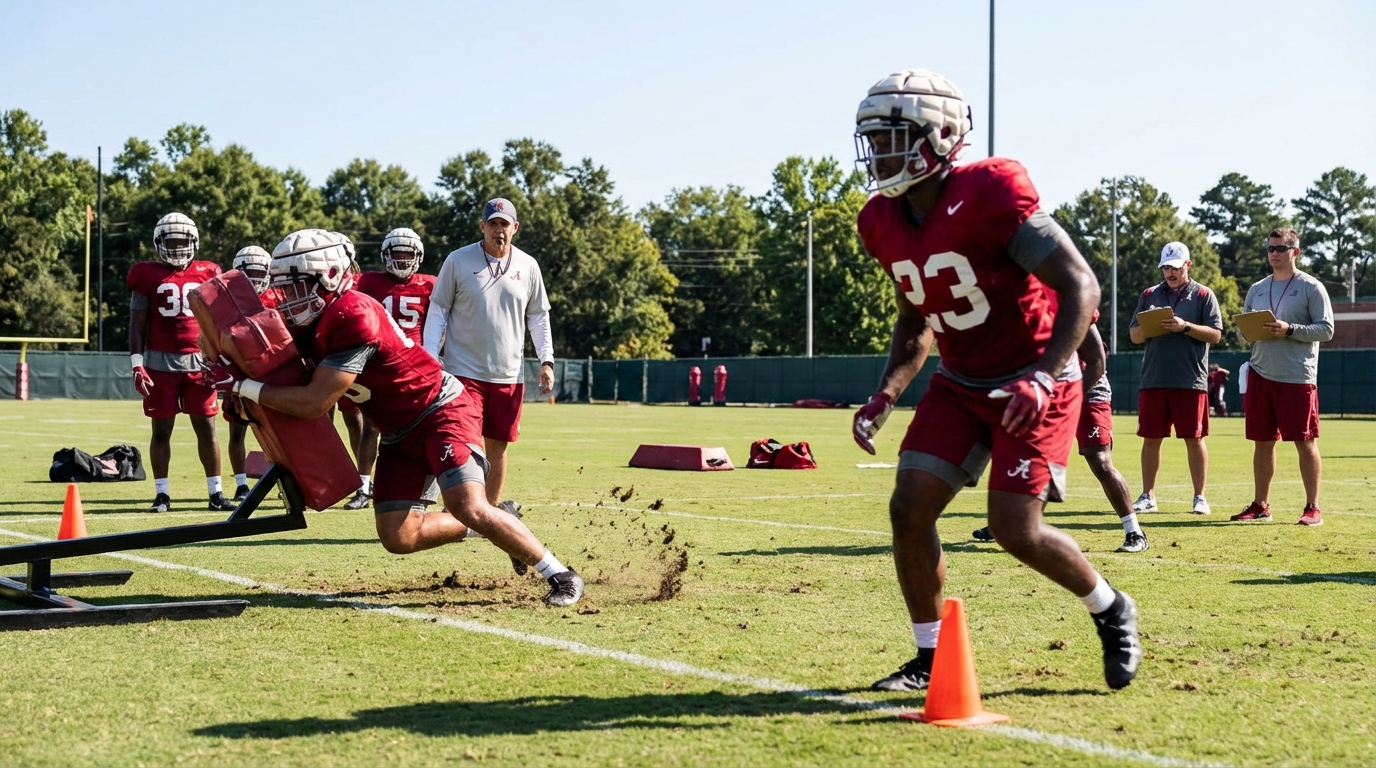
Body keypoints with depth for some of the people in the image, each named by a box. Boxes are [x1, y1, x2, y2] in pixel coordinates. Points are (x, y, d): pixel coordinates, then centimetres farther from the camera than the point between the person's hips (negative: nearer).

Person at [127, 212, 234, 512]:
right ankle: (162, 493, 10)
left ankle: (216, 493, 9)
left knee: (206, 428, 3)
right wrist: (137, 366, -8)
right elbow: (137, 326, 1)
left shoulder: (207, 275, 8)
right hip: (160, 363, -2)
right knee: (162, 429, 3)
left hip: (199, 361, 2)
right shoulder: (148, 277, 1)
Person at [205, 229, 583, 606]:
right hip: (399, 433, 9)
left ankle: (560, 575, -8)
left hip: (440, 411, -9)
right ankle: (487, 526, 21)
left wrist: (242, 385, -23)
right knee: (398, 537, 0)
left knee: (468, 508, -23)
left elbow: (315, 403, -28)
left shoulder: (352, 317, -29)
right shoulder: (308, 323, -1)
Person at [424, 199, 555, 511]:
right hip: (465, 371, -3)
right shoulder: (458, 261, -4)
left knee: (498, 446, 9)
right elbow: (438, 311, 0)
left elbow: (538, 318, 13)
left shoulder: (528, 266, 5)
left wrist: (546, 361, 4)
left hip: (509, 376, 3)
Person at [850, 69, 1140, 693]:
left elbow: (1080, 287, -22)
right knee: (909, 509, -6)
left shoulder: (988, 195, -24)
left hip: (1032, 388, -7)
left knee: (1015, 529, -12)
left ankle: (1112, 613, 16)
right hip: (960, 385, 7)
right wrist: (885, 395, 2)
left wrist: (1043, 377, -32)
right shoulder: (883, 223, 0)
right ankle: (930, 659, 11)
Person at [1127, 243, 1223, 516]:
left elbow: (1215, 334, -3)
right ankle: (1148, 496, 12)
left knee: (1194, 439, 0)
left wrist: (1185, 327, -16)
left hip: (1191, 381, -3)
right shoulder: (1149, 295, 14)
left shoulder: (1203, 295, 5)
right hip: (1153, 379, 3)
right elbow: (1134, 335, 11)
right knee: (1151, 439, 4)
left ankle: (1199, 498, 6)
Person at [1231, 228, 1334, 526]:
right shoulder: (1256, 289, 14)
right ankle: (1260, 505, 17)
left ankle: (1312, 507, 2)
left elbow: (1326, 329, -8)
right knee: (1262, 442, 9)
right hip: (1260, 375, 5)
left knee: (1305, 442, -3)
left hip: (1297, 378, -5)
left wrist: (1289, 330, -19)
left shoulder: (1311, 288, -2)